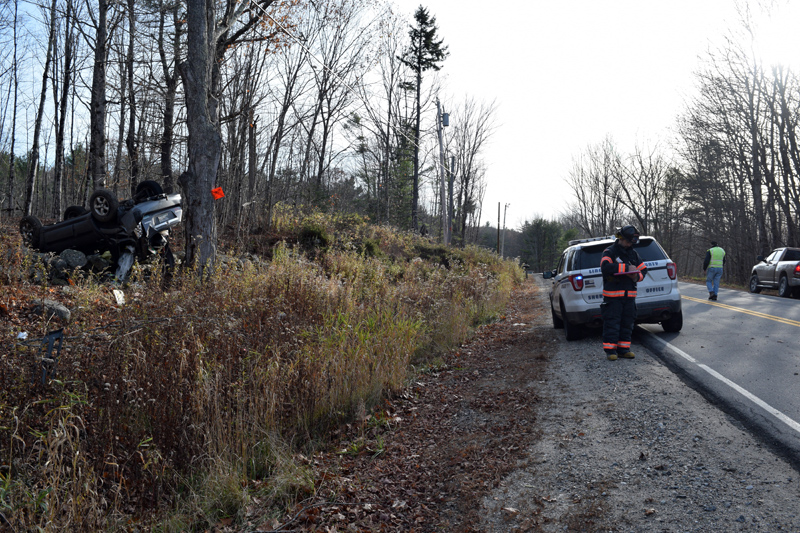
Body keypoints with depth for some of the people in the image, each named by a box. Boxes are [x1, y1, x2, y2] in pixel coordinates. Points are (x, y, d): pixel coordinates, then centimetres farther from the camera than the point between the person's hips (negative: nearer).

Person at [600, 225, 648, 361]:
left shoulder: (633, 253, 16)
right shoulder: (610, 252, -5)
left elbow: (643, 269, 17)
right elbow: (605, 267, -23)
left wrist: (637, 276, -6)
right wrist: (627, 268, -24)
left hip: (629, 295, 6)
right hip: (613, 295, -6)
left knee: (627, 323, 9)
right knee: (611, 323, -5)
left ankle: (623, 349, 17)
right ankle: (610, 350, 1)